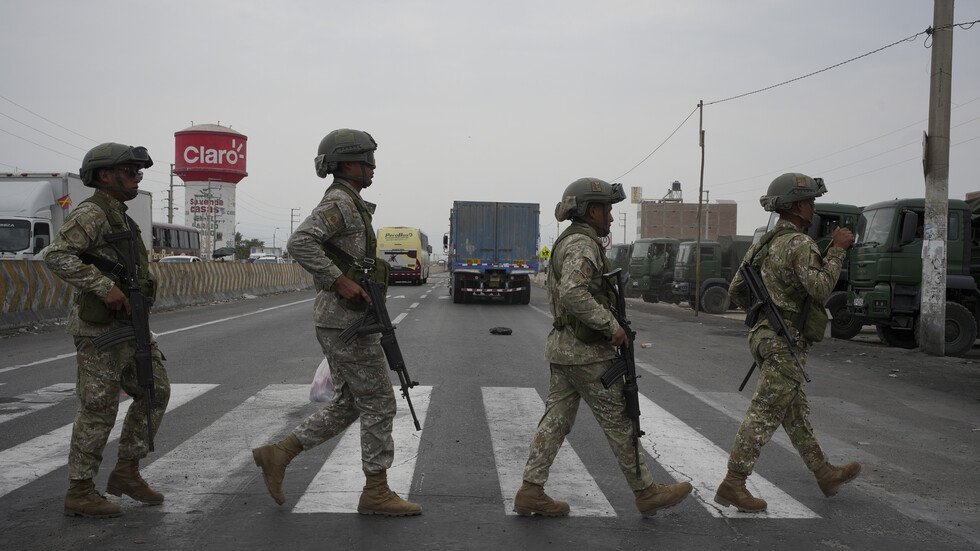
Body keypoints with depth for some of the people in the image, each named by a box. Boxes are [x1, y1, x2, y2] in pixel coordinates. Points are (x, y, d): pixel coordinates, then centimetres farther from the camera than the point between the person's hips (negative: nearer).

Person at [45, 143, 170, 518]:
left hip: (128, 327, 9)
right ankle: (79, 492, 8)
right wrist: (105, 287, -28)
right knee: (99, 409, -3)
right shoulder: (90, 214, -13)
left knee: (155, 392, 9)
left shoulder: (120, 219, 17)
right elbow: (57, 256, -27)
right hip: (99, 329, -9)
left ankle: (126, 472, 18)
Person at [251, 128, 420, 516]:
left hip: (342, 319, 10)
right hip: (346, 320, -10)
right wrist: (341, 281, -25)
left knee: (348, 405, 14)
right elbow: (299, 243, -29)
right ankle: (376, 492, 7)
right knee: (378, 404, -2)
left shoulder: (350, 206, 19)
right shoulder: (338, 202, -14)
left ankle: (278, 455, 16)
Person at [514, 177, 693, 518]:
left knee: (556, 419, 8)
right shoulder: (582, 244, -16)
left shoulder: (565, 243, 17)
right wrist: (611, 325, -23)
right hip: (587, 352, -10)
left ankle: (530, 493, 7)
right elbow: (573, 294, -31)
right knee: (619, 422, 1)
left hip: (562, 347, 10)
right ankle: (646, 493, 12)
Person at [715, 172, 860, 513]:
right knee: (764, 415, -6)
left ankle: (826, 475, 31)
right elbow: (820, 287, -28)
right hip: (786, 344, -10)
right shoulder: (799, 243, -15)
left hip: (766, 335, 10)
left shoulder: (763, 245, 13)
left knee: (795, 414, 17)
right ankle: (732, 486, -2)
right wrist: (837, 249, -18)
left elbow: (736, 292, 16)